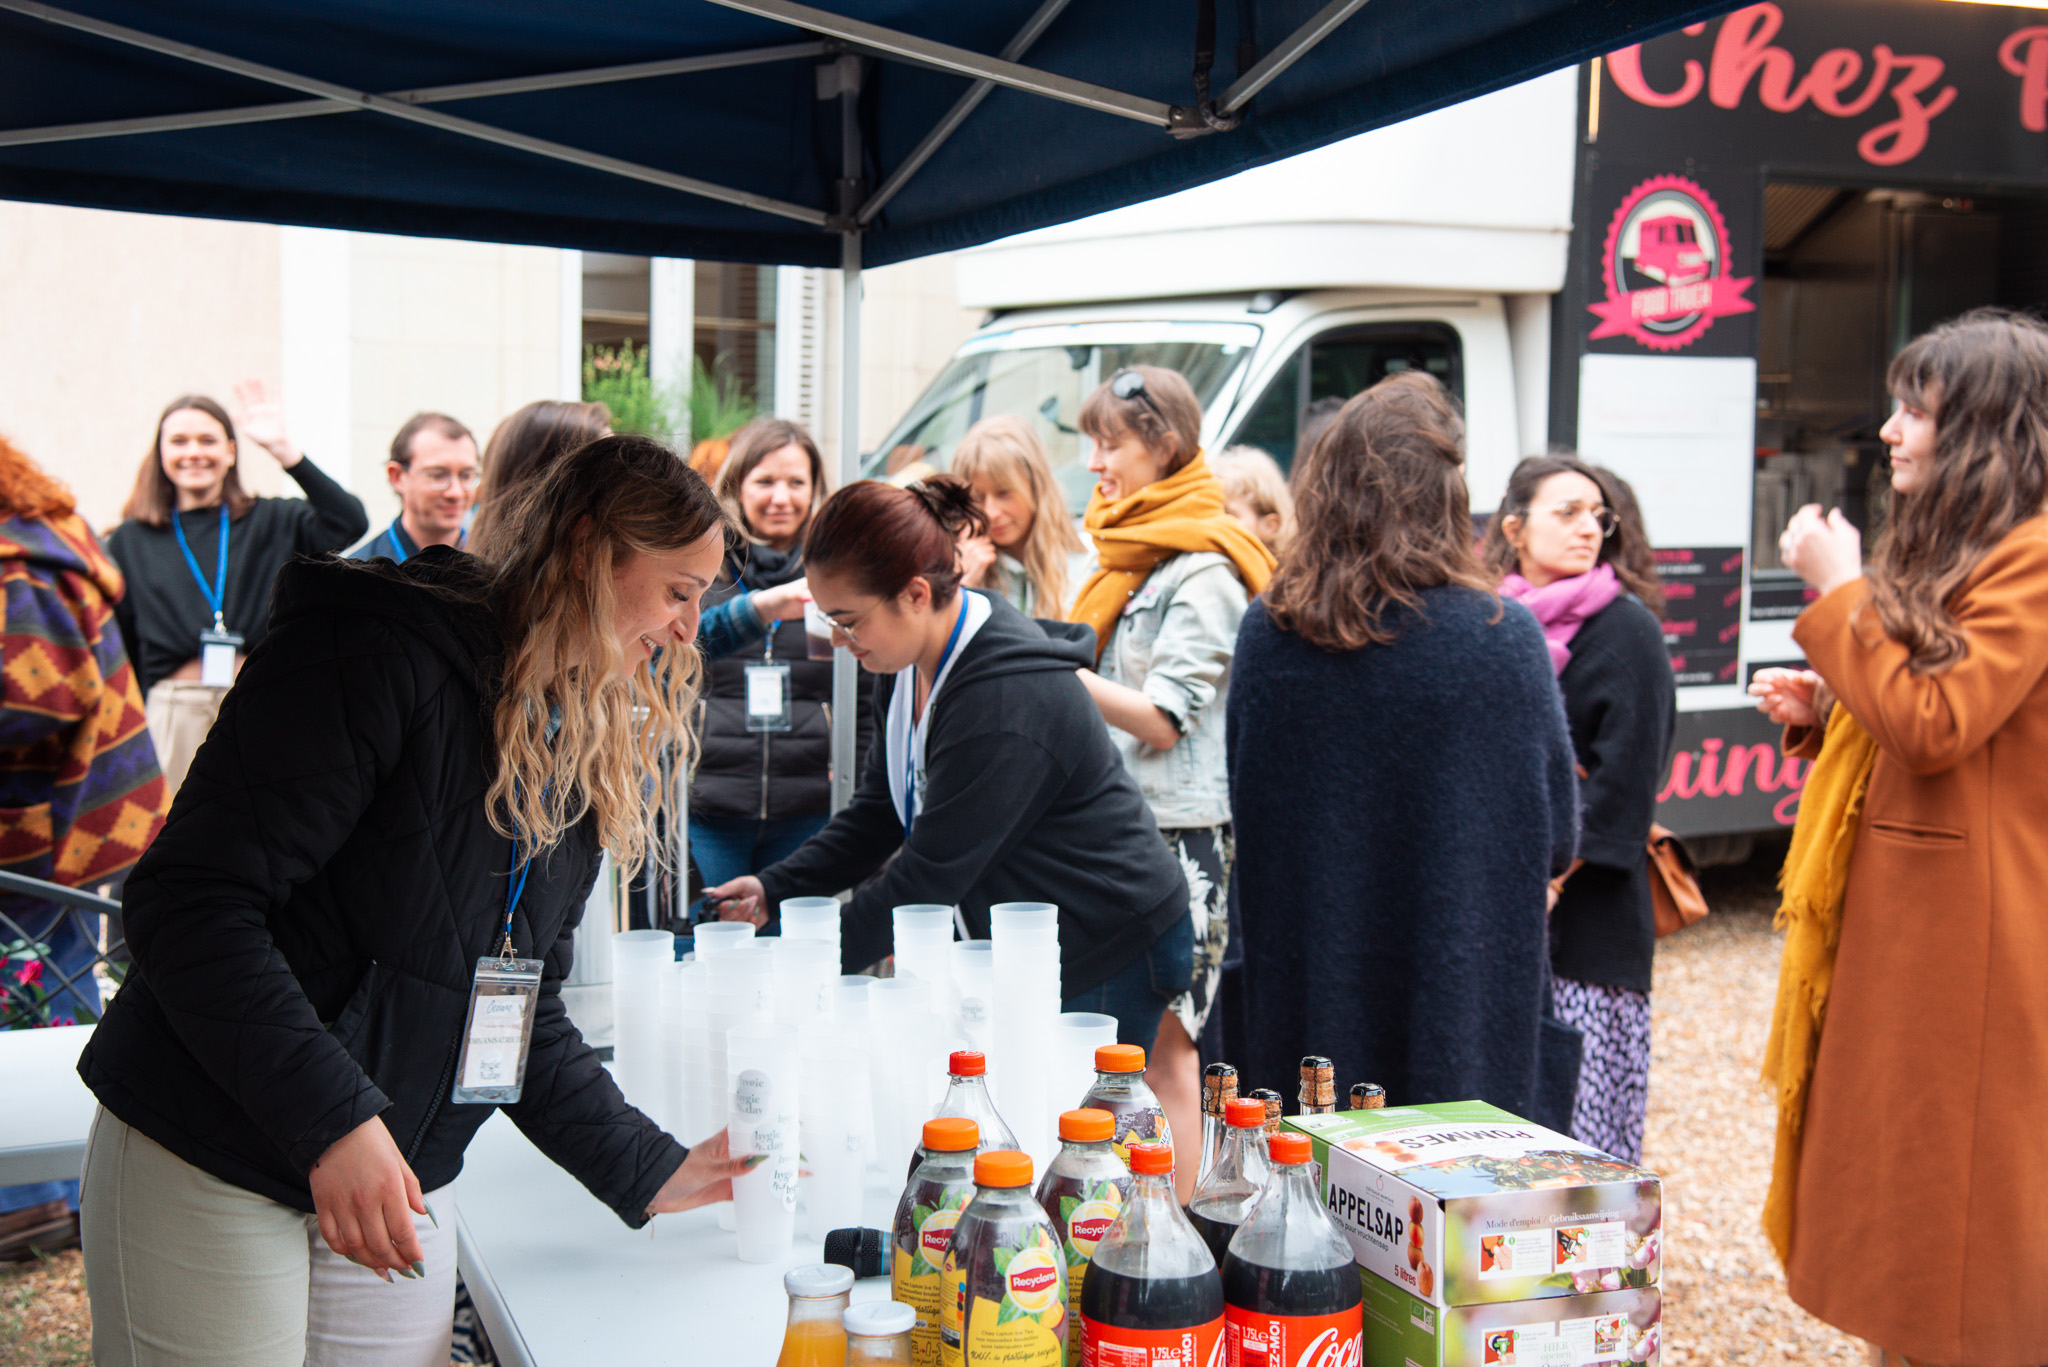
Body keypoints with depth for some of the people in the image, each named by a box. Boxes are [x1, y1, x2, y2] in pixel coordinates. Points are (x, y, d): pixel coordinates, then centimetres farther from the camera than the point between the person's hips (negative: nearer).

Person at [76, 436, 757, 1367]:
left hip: (397, 1187, 7)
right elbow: (188, 900, -23)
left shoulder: (589, 761, 8)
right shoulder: (381, 656, -17)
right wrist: (333, 1118, -29)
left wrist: (647, 1171, 4)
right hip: (206, 1165, -7)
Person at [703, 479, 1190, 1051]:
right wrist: (775, 887, -3)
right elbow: (876, 813, 10)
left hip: (1110, 956, -9)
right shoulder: (909, 663, 2)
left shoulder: (1007, 700, -29)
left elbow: (931, 873, -26)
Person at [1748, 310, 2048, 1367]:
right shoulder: (1949, 547, 16)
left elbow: (1935, 725, -23)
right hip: (1892, 915, 10)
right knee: (1890, 1189, 14)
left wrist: (1840, 589, -16)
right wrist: (1820, 711, 5)